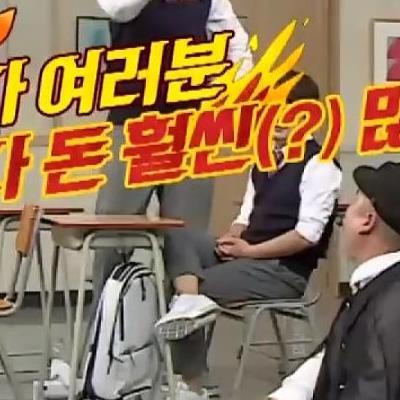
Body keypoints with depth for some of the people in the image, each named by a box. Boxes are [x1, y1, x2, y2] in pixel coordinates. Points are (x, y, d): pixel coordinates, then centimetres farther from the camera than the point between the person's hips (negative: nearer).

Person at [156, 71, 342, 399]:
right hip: (246, 256, 8)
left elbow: (307, 234, -18)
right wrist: (229, 241, -8)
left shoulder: (319, 164, -10)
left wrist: (250, 251, -16)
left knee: (204, 285, -24)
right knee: (178, 237, -17)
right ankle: (189, 302, -36)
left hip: (285, 270, -8)